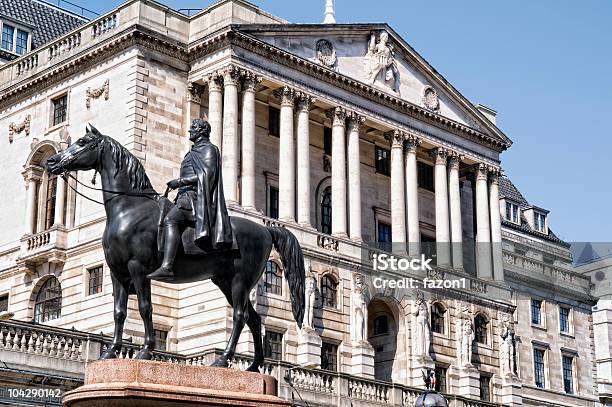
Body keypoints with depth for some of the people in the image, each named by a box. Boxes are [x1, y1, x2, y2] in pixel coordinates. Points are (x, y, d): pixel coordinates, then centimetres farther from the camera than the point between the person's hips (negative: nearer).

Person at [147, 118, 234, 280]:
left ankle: (167, 267, -44)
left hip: (195, 196, -11)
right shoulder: (195, 151, 29)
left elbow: (207, 174, -13)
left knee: (170, 219, -31)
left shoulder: (208, 148, 1)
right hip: (186, 196, 11)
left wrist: (181, 181, -17)